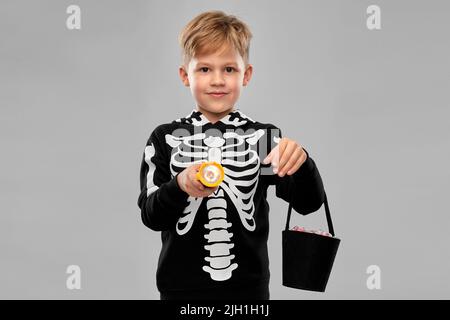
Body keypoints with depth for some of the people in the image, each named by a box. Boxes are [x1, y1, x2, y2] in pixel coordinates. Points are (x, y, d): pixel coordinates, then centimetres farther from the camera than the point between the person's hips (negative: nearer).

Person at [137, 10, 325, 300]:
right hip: (182, 287, 0)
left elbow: (309, 203, -9)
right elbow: (151, 217, -5)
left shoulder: (264, 137, -2)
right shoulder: (165, 138, -3)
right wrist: (180, 186, -24)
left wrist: (301, 161, -28)